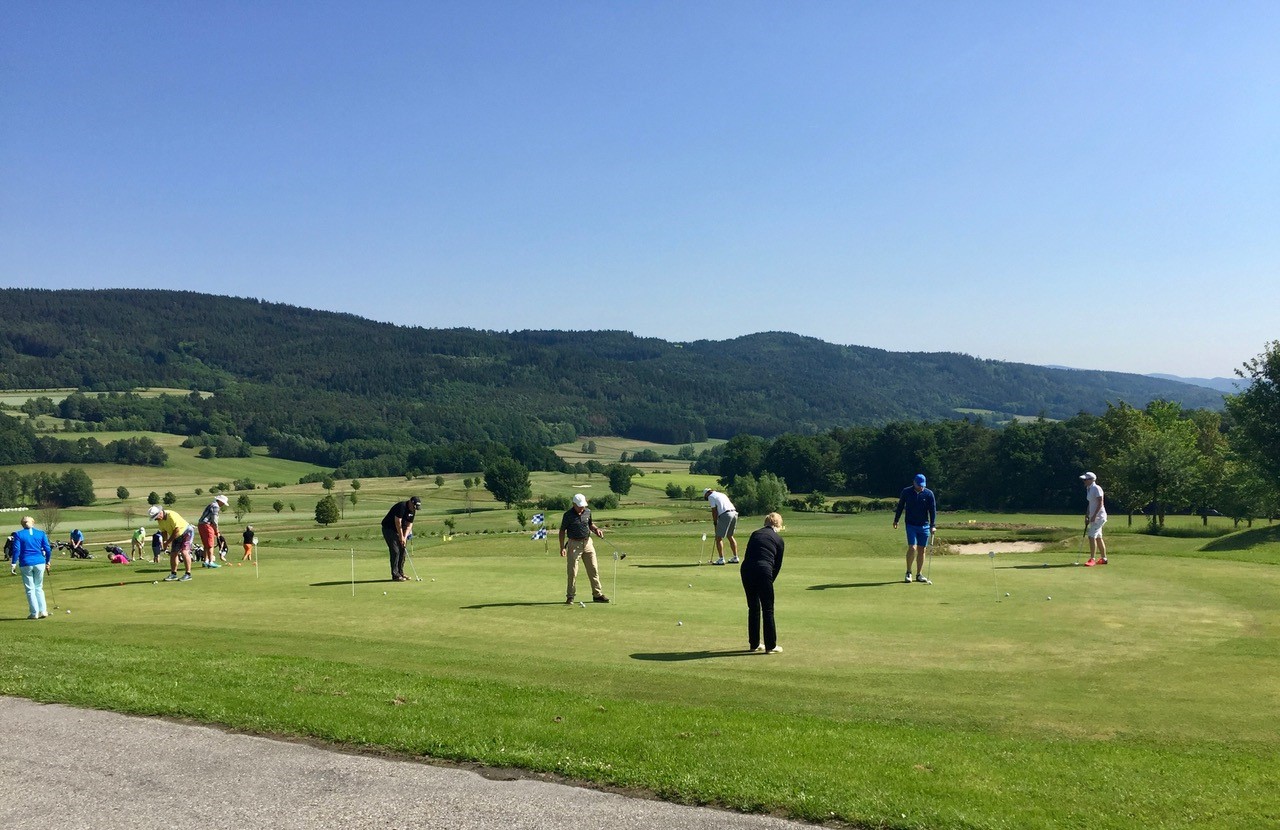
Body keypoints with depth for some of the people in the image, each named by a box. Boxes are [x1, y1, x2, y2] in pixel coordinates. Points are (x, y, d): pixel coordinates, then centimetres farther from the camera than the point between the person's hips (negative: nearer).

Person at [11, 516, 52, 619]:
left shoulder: (18, 534, 0)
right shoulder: (41, 533, 5)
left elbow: (16, 550, -7)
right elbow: (47, 549, 4)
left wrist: (13, 564, -4)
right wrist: (47, 562, 14)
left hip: (26, 564, -2)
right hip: (39, 563, 2)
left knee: (30, 589, 5)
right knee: (39, 587, 15)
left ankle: (34, 613, 4)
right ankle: (43, 610, 8)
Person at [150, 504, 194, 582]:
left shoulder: (171, 515, -30)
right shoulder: (160, 520, -4)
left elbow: (176, 530, -29)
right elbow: (164, 531, 6)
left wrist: (168, 541, -22)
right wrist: (164, 542, -9)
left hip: (186, 532, -9)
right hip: (177, 536, 9)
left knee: (184, 551, -19)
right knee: (173, 553, 5)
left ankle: (188, 574, -17)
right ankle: (173, 574, 15)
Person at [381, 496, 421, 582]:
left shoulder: (412, 511, 2)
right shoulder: (401, 506, -25)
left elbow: (409, 525, 2)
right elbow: (398, 522, -25)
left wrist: (404, 537, -10)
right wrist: (401, 537, -19)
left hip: (398, 530, 9)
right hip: (388, 529, -9)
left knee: (402, 551, 6)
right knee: (395, 551, -13)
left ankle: (400, 573, 14)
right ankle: (395, 575, -12)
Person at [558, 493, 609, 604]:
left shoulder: (587, 512, 4)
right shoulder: (568, 515, -10)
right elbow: (562, 531, -6)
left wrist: (596, 529, -1)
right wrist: (562, 547, -12)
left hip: (587, 542, 5)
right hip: (574, 544, -5)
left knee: (593, 569, 6)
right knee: (572, 572, -3)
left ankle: (597, 594, 13)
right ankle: (570, 596, 7)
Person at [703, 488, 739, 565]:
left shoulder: (711, 496, 5)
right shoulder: (721, 494, 28)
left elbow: (714, 510, -2)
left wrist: (715, 522, 9)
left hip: (725, 515, -8)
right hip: (734, 513, 8)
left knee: (719, 538, -1)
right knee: (730, 536, 20)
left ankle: (721, 559, -5)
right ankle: (735, 558, 22)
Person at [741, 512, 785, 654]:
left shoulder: (755, 534, 19)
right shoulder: (779, 540, 12)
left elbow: (747, 555, 16)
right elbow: (778, 564, 13)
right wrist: (771, 580, 24)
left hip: (746, 569, 4)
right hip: (763, 571, -4)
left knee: (753, 608, 16)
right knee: (768, 609, 7)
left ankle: (754, 644, 23)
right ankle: (770, 646, 11)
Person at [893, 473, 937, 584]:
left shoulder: (929, 494, -4)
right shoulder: (906, 492, -3)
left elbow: (933, 510, -3)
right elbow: (900, 506, 9)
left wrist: (932, 525, -10)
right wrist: (896, 520, 13)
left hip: (924, 525, 1)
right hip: (911, 525, -1)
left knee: (921, 550, 5)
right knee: (912, 548, -14)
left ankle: (919, 574, 14)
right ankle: (908, 572, 1)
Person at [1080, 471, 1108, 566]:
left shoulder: (1096, 488, -15)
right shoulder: (1088, 489, 13)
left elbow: (1100, 503, -19)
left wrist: (1094, 515, -23)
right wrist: (1087, 516, 16)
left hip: (1099, 516, -10)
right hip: (1093, 516, 10)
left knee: (1092, 536, -14)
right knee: (1098, 537, 13)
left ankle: (1092, 559, -13)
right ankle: (1103, 558, 21)